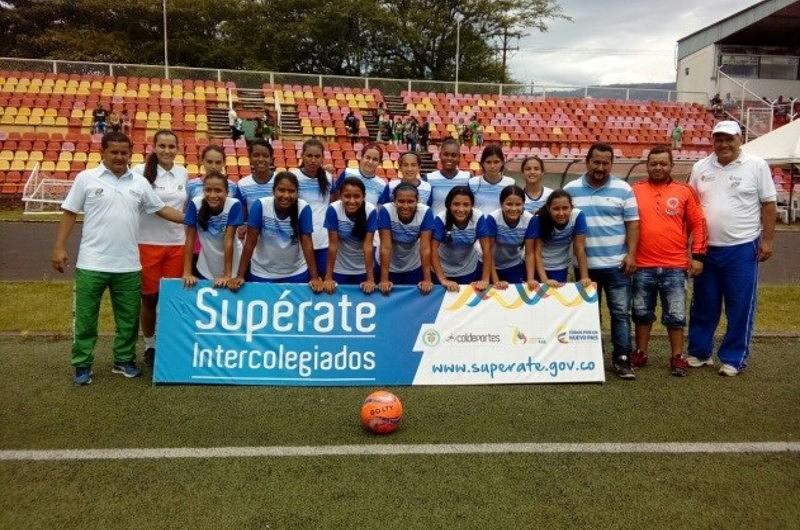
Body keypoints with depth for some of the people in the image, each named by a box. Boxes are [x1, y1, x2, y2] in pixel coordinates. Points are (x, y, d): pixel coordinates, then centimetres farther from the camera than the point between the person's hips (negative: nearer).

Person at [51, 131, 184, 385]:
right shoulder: (86, 178, -2)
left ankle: (124, 360, 28)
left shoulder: (140, 182, 6)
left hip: (128, 266, 3)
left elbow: (162, 209, 8)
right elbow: (70, 213, 0)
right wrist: (59, 247, -5)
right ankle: (82, 364, 21)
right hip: (92, 264, -3)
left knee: (128, 317, 12)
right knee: (85, 317, 7)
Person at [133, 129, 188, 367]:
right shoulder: (141, 171, -6)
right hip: (148, 243, -3)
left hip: (177, 244, 3)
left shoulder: (183, 173, 6)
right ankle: (150, 345, 23)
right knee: (149, 298, 7)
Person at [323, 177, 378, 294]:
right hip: (340, 269, 0)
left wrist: (370, 279, -20)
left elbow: (368, 245, -19)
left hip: (363, 269, 1)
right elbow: (333, 244, -18)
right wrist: (328, 277, -16)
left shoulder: (371, 211, -21)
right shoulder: (333, 209, -22)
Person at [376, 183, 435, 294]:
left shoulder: (425, 212, -23)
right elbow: (385, 247, -24)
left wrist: (427, 279, -25)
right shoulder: (386, 211, -25)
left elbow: (425, 248, -22)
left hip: (414, 267, 1)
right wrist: (384, 279, -26)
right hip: (389, 266, 0)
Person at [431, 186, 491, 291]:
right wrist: (442, 279, -32)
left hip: (469, 269, 1)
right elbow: (433, 249, -25)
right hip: (444, 270, -1)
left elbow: (486, 249, -20)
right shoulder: (441, 219, -26)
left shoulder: (478, 218, -24)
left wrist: (485, 279, -25)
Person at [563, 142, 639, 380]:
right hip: (585, 265, 1)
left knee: (621, 312, 1)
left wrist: (631, 254, -9)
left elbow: (632, 224, 1)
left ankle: (622, 359, 9)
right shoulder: (570, 190, 3)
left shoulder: (623, 189, 1)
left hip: (617, 263, -1)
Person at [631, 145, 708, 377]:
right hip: (643, 266, 1)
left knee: (675, 315, 6)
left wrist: (698, 256, 0)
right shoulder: (635, 191, 3)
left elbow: (698, 224, 5)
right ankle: (640, 353, 25)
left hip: (675, 267, 0)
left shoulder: (684, 191, 3)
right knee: (642, 313, 12)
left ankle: (677, 357, 18)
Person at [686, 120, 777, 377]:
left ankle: (734, 358, 15)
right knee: (703, 305, 12)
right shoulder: (700, 167, 5)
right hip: (706, 248, 3)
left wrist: (768, 240, -6)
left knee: (740, 308, 4)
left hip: (742, 248, -3)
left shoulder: (756, 165, -3)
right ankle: (699, 352, 25)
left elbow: (768, 204, -2)